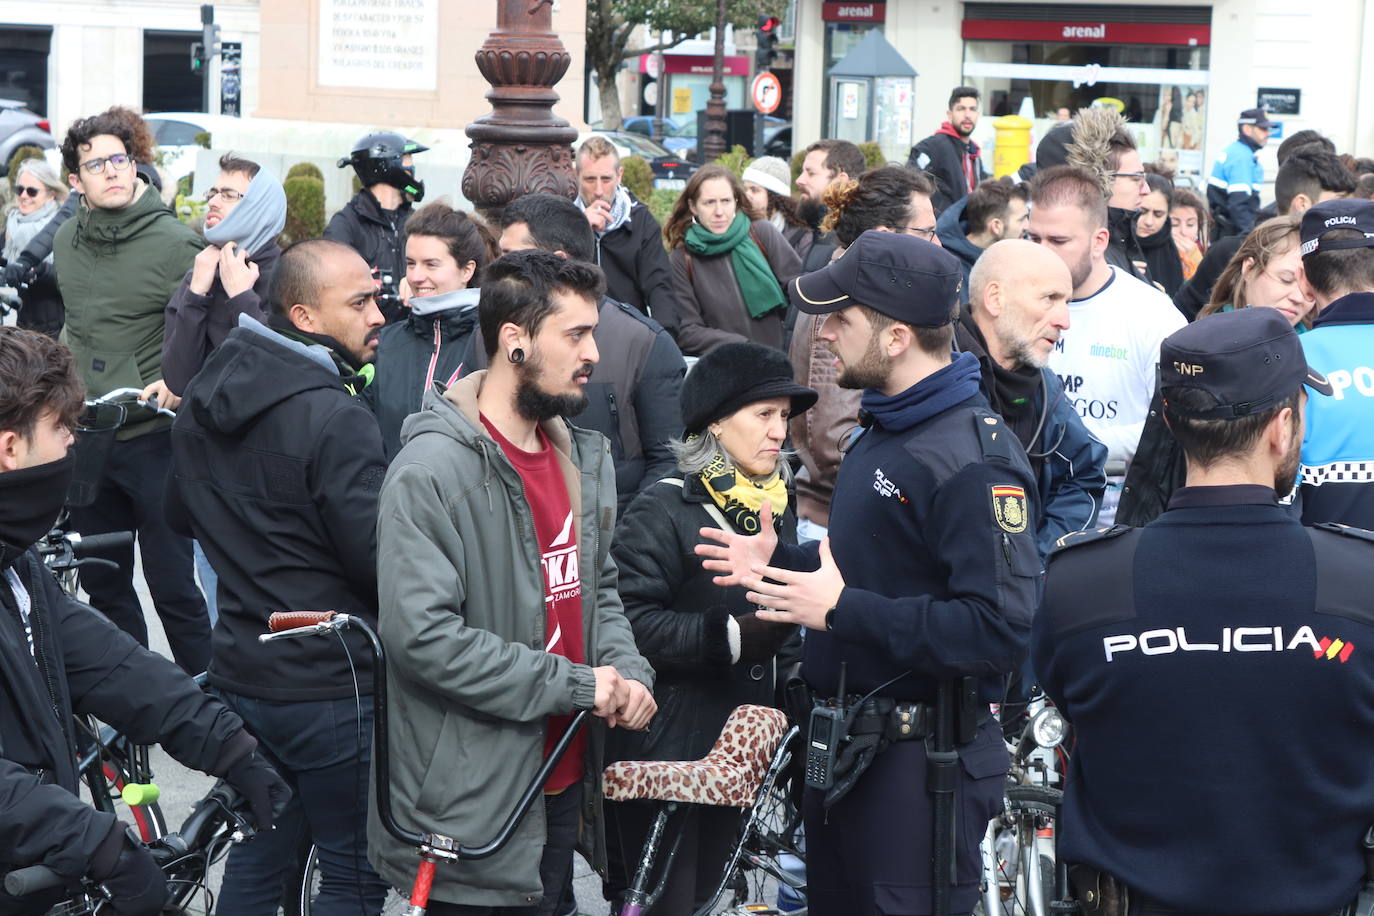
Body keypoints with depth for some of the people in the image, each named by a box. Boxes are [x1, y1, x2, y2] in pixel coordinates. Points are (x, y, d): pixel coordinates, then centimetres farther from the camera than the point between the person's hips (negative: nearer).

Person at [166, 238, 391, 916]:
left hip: (239, 674, 8)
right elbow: (384, 562, -22)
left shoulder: (201, 402, 6)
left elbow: (181, 513, 21)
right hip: (332, 684, -8)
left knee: (256, 858, 20)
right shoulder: (333, 418, -21)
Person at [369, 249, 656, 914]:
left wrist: (628, 671, -1)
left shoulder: (583, 456, 9)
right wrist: (575, 686, -20)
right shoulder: (432, 471, -18)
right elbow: (422, 634, -26)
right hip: (472, 808, -8)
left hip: (565, 780, 8)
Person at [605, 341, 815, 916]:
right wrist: (732, 635, -28)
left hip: (738, 745, 7)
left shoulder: (777, 508, 12)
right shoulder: (664, 511, -12)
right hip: (666, 747, -7)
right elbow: (629, 620, -23)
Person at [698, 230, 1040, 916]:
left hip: (917, 759, -10)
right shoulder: (882, 434, 12)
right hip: (842, 746, 10)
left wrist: (842, 610, -26)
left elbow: (1000, 632, -29)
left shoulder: (974, 461, -21)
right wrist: (778, 562, 12)